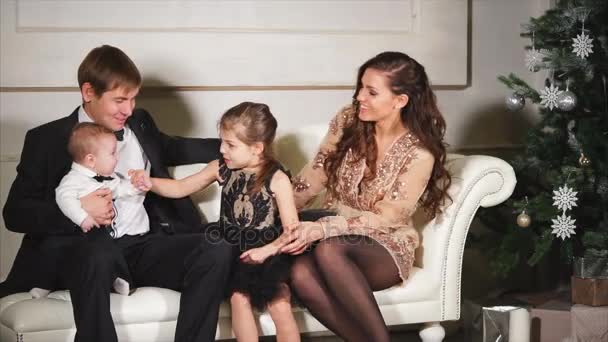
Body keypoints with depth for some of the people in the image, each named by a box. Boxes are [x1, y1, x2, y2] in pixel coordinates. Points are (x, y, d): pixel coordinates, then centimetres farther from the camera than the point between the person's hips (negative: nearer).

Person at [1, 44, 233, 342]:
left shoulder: (140, 124, 16)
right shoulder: (48, 139, 2)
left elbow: (171, 149, 38)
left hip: (144, 246, 5)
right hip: (83, 249, -4)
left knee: (217, 251, -22)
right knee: (100, 253, -41)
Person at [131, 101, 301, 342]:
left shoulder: (277, 179, -12)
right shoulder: (221, 169, 0)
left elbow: (292, 230, -11)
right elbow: (181, 188, 11)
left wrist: (267, 250, -24)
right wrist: (151, 184, -6)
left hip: (265, 254, -3)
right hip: (230, 252, 3)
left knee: (280, 306, -20)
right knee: (239, 298, -23)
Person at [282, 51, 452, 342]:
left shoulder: (419, 155, -16)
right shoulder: (348, 120, -3)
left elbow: (384, 219, -18)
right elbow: (313, 176, 5)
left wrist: (320, 229, -29)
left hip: (385, 248, -4)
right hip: (334, 233, 4)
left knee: (328, 250, -38)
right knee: (300, 274, -32)